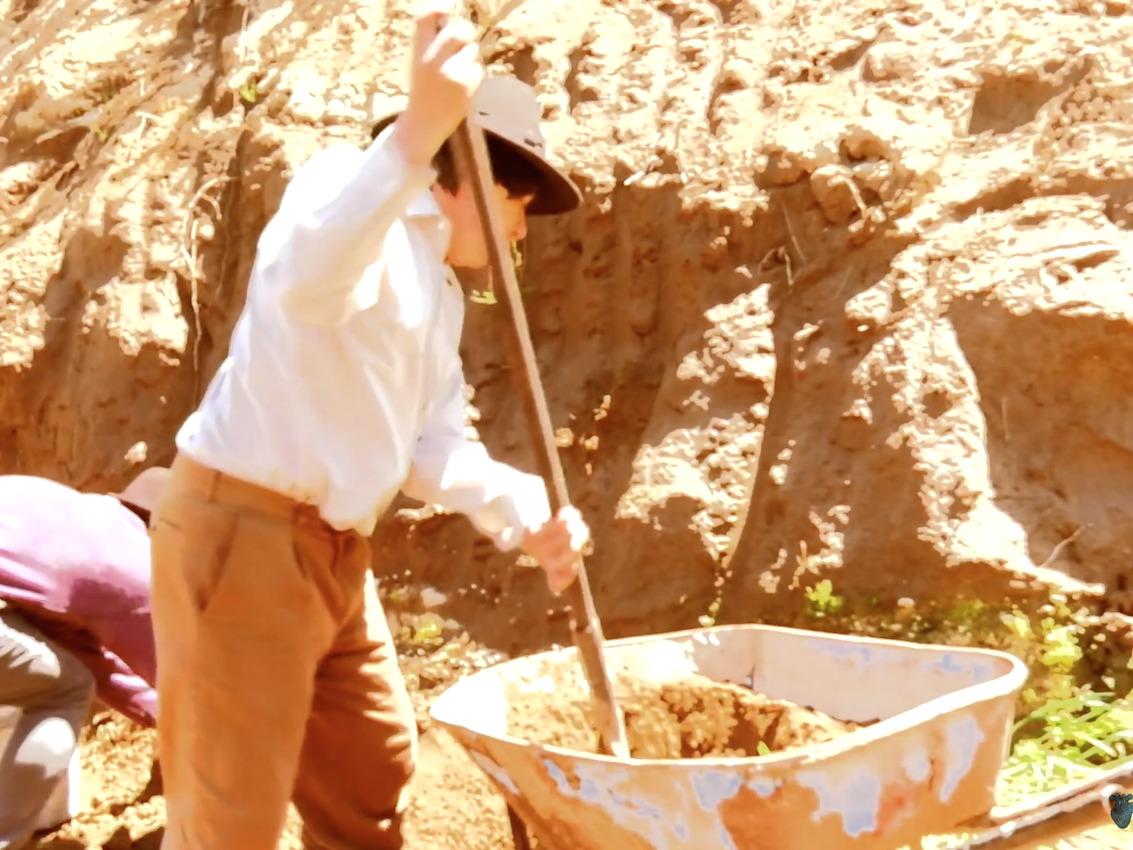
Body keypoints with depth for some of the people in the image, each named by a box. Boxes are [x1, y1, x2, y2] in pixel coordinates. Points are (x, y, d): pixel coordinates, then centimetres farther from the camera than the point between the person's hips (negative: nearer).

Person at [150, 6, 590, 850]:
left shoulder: (442, 293, 18)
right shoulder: (352, 183, -10)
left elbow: (433, 448, 11)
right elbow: (308, 282, -34)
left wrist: (530, 515, -6)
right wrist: (420, 128, -43)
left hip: (336, 551, 10)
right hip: (238, 532, -9)